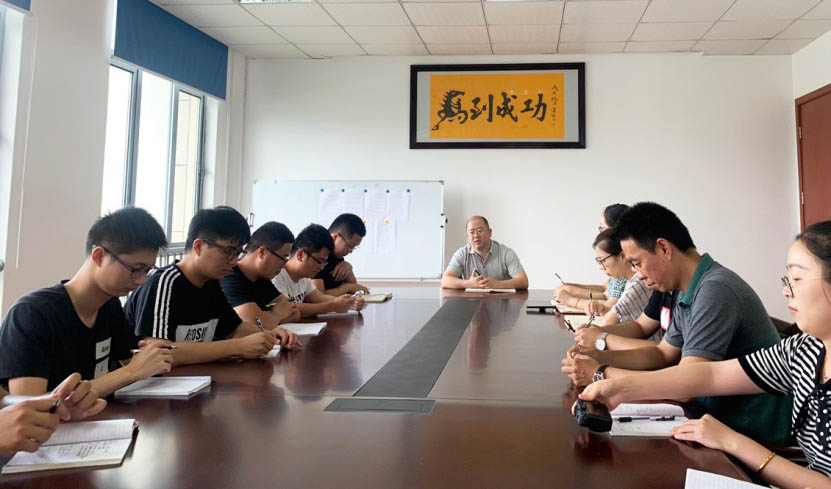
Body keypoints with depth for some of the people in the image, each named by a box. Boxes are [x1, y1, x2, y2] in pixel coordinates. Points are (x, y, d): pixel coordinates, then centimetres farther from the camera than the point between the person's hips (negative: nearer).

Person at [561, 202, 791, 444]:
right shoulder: (687, 292, 5)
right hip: (720, 415, 7)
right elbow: (663, 354, 16)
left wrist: (601, 374, -18)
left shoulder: (715, 292, -24)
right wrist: (598, 356, 2)